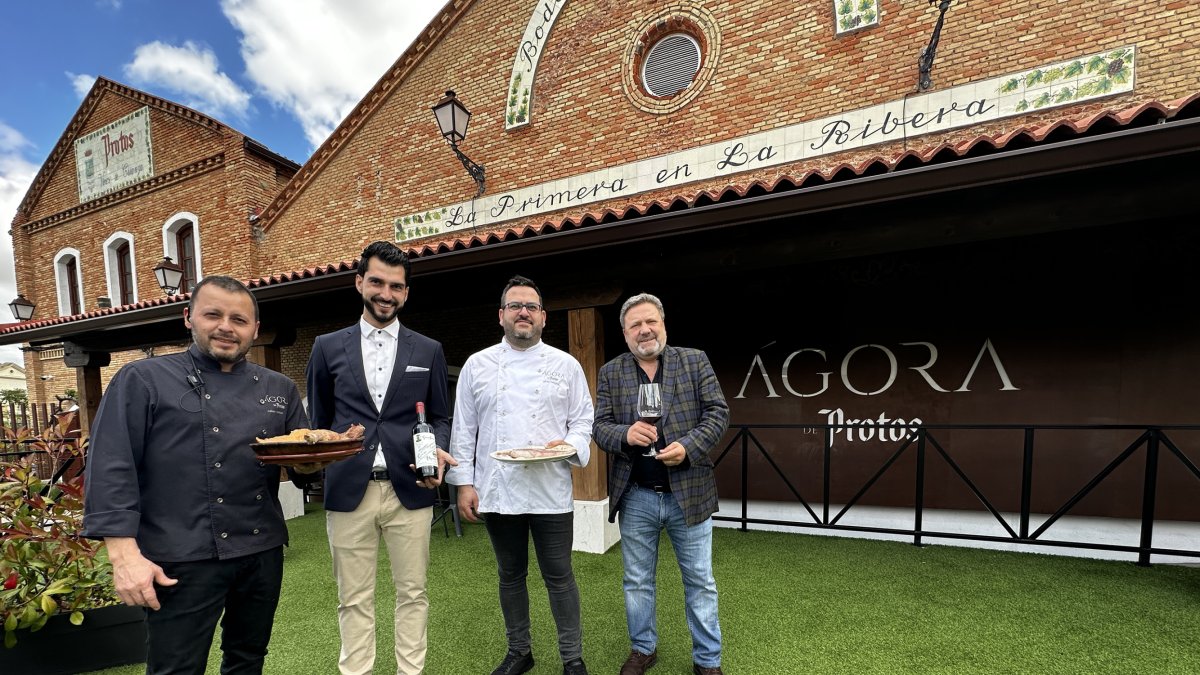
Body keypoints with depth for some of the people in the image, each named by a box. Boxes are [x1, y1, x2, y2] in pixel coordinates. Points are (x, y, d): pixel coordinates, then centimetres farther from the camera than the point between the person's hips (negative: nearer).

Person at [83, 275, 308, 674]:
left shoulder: (279, 388, 8)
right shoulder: (142, 380, -3)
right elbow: (112, 470, -9)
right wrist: (125, 554, -15)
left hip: (264, 554, 4)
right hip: (184, 560, -4)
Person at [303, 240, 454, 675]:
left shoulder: (428, 351, 5)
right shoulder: (328, 347, 7)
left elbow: (440, 417, 8)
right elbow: (318, 420, 13)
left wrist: (438, 452, -10)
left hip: (409, 490, 0)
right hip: (348, 490, 0)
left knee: (412, 593, 11)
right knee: (354, 600, 12)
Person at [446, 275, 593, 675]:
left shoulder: (566, 365, 1)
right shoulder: (477, 365, 3)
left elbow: (583, 419, 3)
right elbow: (464, 429, 4)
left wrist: (570, 444, -16)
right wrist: (464, 483, 0)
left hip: (551, 492, -1)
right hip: (496, 491, 2)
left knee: (559, 576, 9)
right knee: (510, 575, 18)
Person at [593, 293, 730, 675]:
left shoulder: (694, 361, -1)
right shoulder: (611, 373, 2)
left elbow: (718, 413, -5)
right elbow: (600, 426, -1)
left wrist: (688, 446, -20)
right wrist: (626, 435, -22)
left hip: (689, 492, -1)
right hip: (635, 497, 1)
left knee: (700, 582, 14)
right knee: (637, 582, 18)